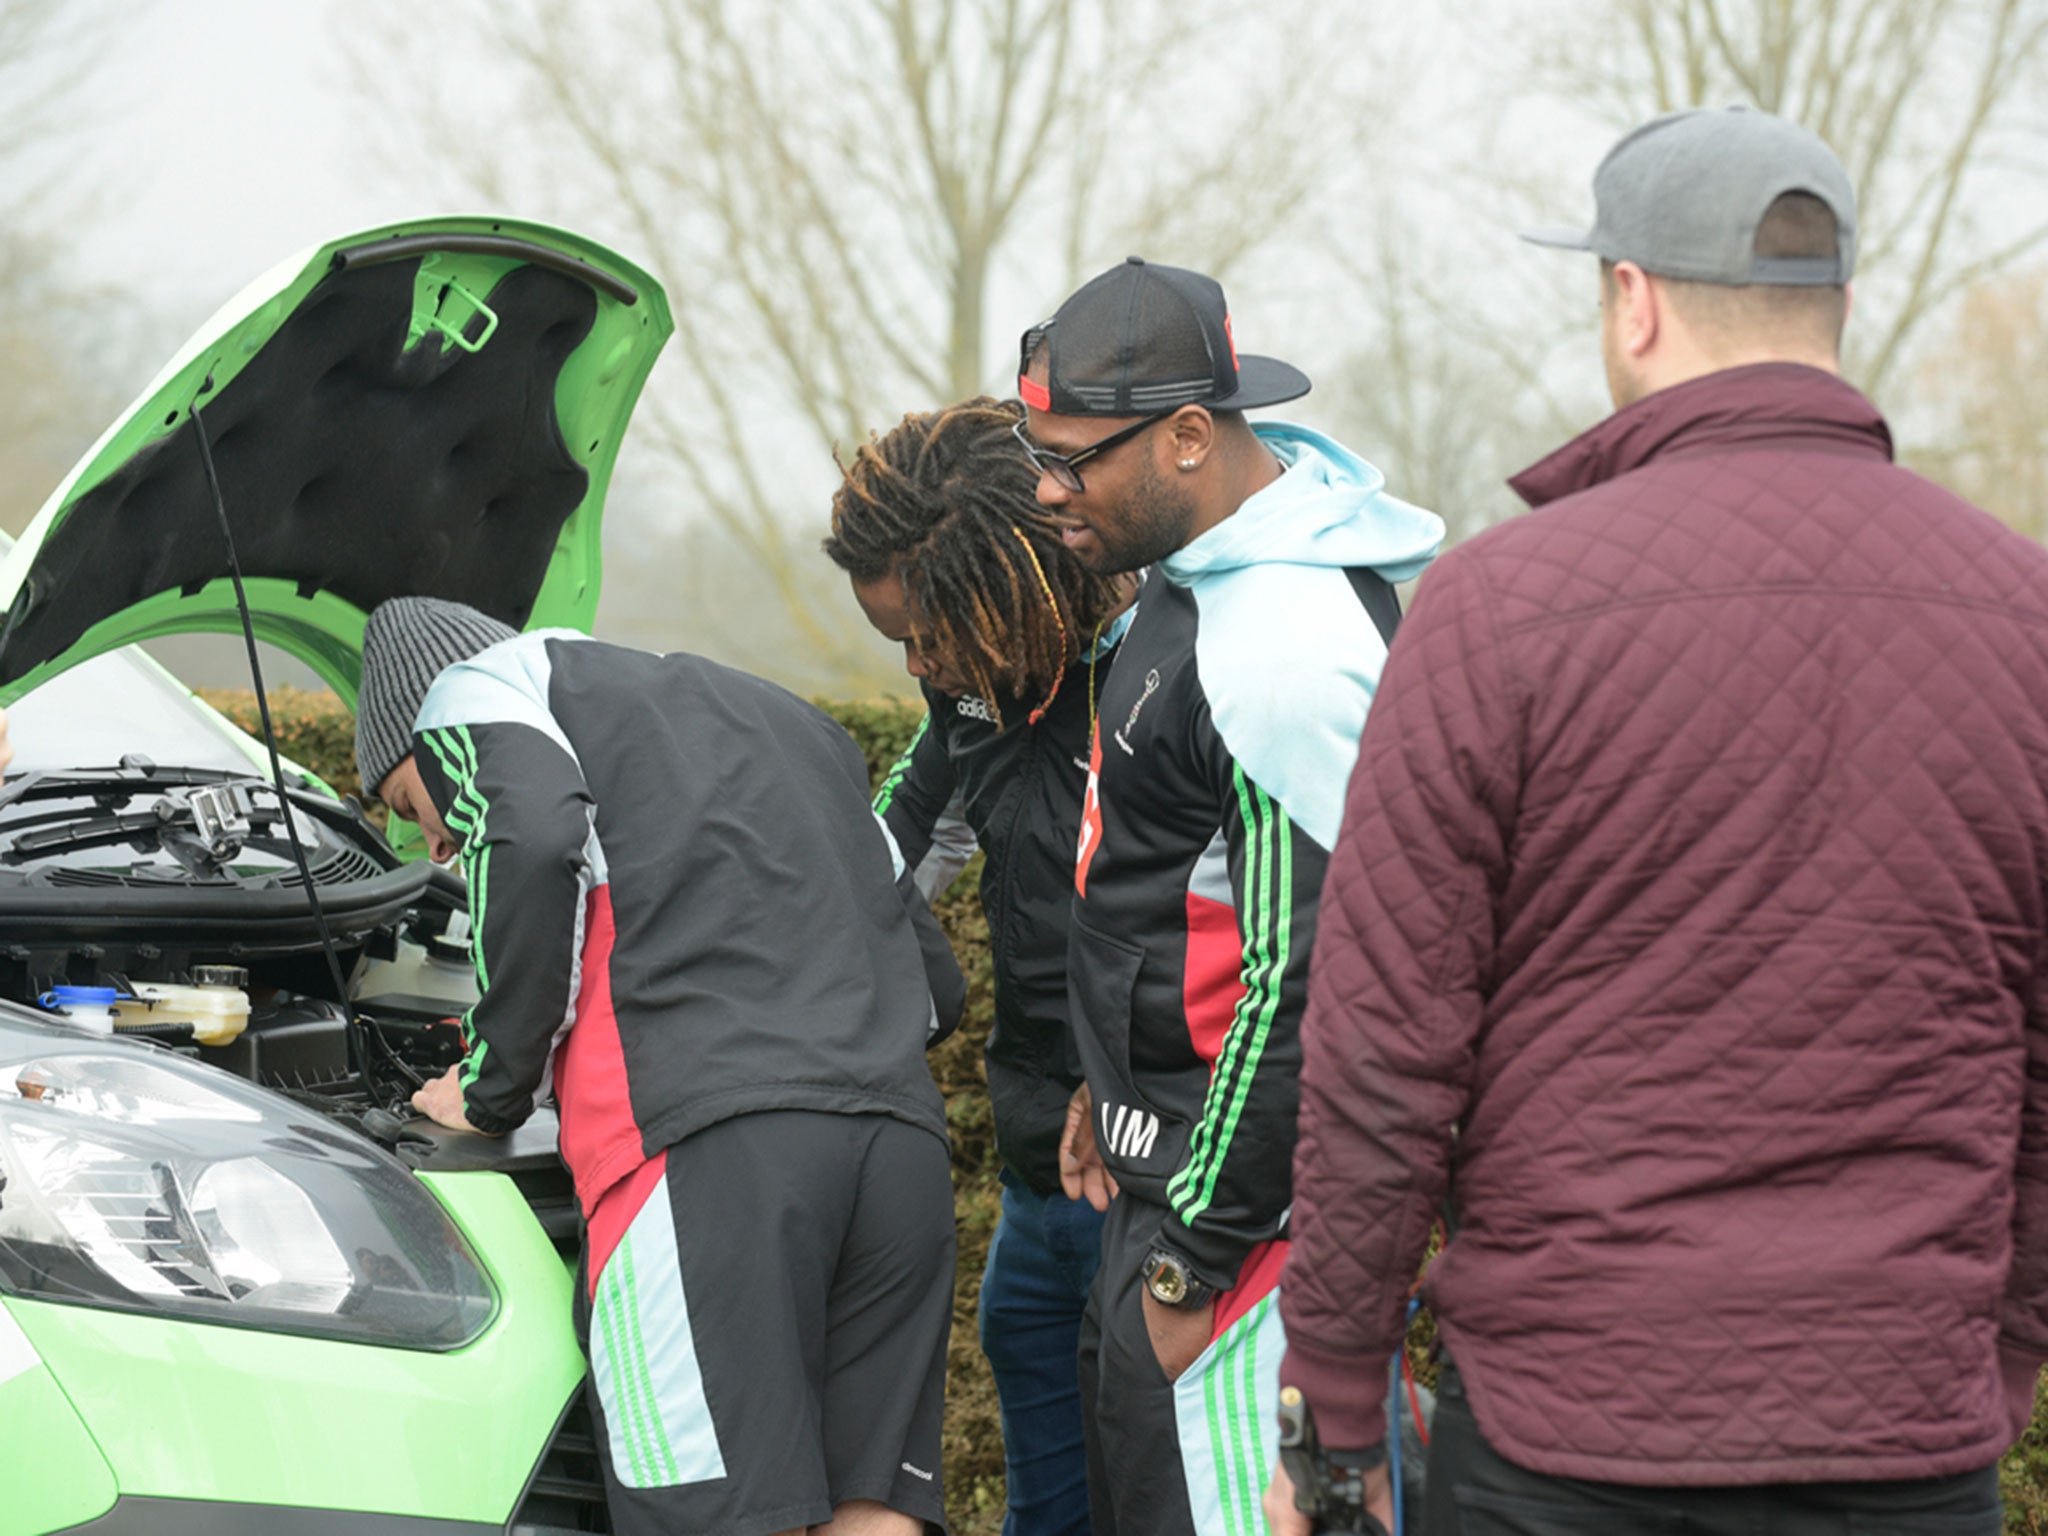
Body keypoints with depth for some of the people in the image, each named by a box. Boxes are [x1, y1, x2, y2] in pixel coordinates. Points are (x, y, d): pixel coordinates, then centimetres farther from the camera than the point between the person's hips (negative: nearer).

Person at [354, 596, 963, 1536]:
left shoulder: (478, 690, 18)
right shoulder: (775, 717, 39)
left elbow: (534, 838, -7)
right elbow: (936, 985, 32)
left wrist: (492, 1089, 4)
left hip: (707, 1142, -7)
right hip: (901, 1138, 7)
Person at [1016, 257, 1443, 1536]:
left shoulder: (1284, 649, -24)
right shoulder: (1206, 565, 9)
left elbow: (1307, 980, -25)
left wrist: (1196, 1257, -20)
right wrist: (1117, 1080, 21)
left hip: (1253, 1172, -11)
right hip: (1181, 1142, 11)